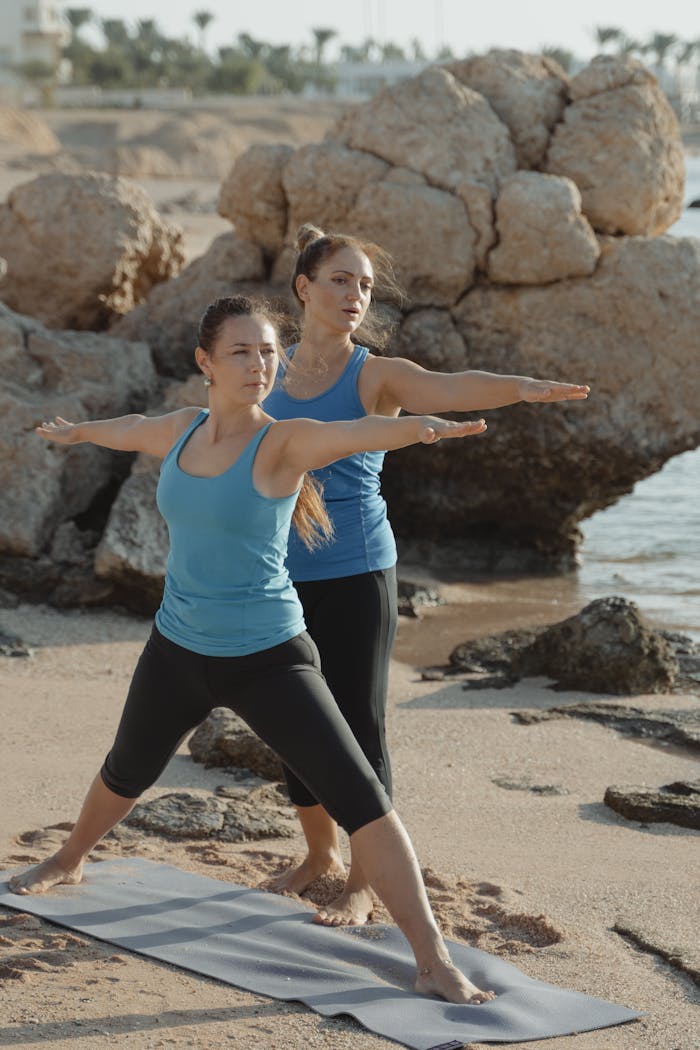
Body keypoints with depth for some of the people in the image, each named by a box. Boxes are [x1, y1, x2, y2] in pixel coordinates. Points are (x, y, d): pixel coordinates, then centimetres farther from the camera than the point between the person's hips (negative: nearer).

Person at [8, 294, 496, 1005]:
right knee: (126, 771, 29)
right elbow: (127, 429, 23)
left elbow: (358, 433, -40)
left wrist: (417, 427, -62)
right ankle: (68, 863, 60)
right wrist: (73, 432, 44)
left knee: (359, 797, -17)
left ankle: (434, 963, -16)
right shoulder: (181, 431, -1)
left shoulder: (283, 444, -18)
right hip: (177, 651, 6)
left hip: (268, 658, -6)